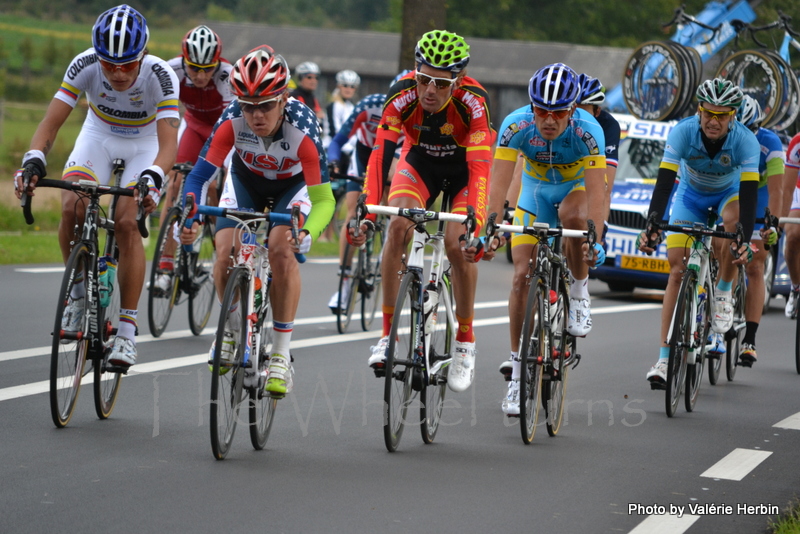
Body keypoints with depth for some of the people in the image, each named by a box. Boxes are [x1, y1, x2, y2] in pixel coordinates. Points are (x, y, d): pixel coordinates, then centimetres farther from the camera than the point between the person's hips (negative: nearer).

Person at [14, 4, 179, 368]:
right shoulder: (84, 66, -28)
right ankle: (79, 291, 4)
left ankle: (126, 329, -15)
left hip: (146, 143, -2)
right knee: (71, 209, -22)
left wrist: (152, 178, -58)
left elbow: (168, 143, -39)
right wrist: (33, 163, -46)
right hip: (99, 135, 2)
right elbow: (50, 123, -28)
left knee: (127, 223, -22)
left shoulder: (160, 76, -33)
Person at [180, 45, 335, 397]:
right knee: (226, 250, -20)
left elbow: (323, 199, -40)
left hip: (293, 185, -2)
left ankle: (280, 357, -15)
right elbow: (200, 173, -31)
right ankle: (232, 328, 11)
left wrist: (306, 233, -60)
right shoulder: (233, 120, -33)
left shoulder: (302, 128, -38)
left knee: (281, 249, -28)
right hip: (246, 180, 2)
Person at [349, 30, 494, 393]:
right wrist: (366, 213, -50)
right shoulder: (402, 96, -31)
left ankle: (465, 342, 0)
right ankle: (388, 334, -14)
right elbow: (380, 155, -37)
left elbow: (480, 168, -42)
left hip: (465, 166, -2)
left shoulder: (473, 102, -36)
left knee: (457, 245, -20)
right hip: (420, 161, 2)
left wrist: (476, 228, -54)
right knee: (398, 227, -23)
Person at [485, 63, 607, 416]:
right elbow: (499, 183, -34)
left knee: (573, 217, -38)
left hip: (576, 188, -2)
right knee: (522, 275, -9)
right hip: (534, 191, 2)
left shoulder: (587, 130, -33)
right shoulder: (517, 125, -29)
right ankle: (517, 369, 1)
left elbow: (596, 191, -39)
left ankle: (579, 294, -12)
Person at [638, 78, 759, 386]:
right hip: (690, 196, 1)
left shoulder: (745, 141, -31)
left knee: (732, 221, -37)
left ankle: (723, 293, -12)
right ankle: (664, 359, -9)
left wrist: (745, 242, -50)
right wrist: (651, 227, -49)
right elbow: (664, 182, -35)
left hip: (728, 194, -1)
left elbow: (749, 195, -37)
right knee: (677, 271, -10)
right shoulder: (683, 132, -31)